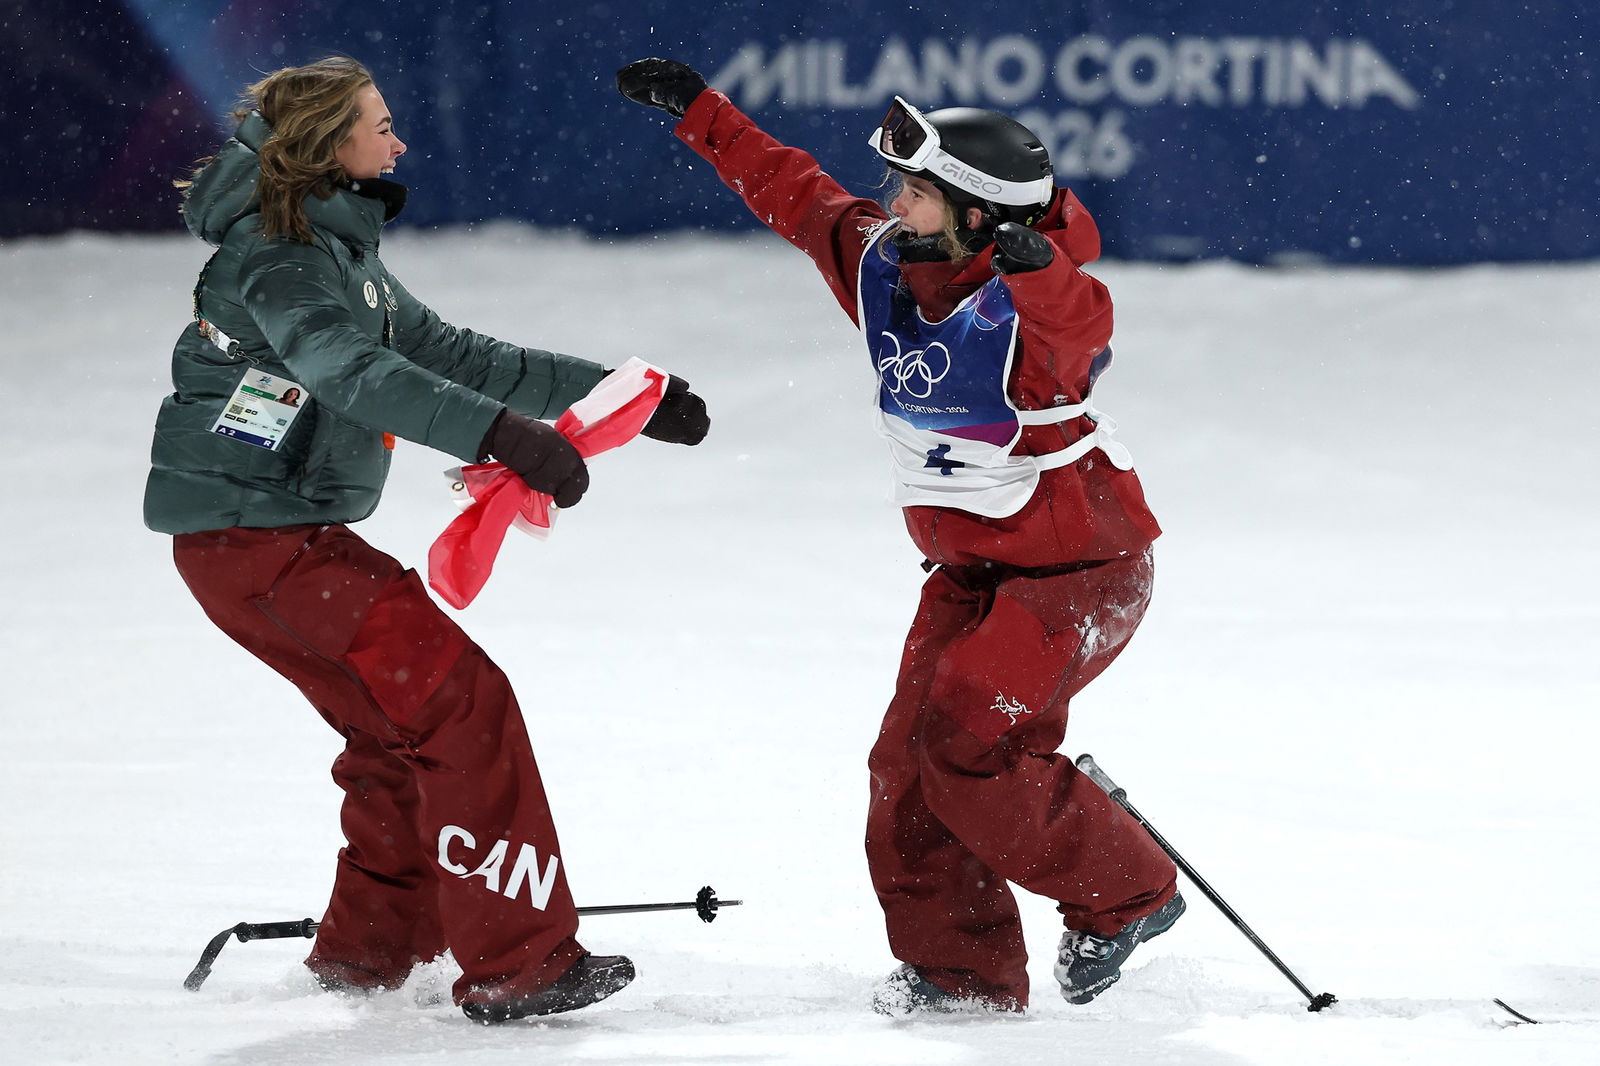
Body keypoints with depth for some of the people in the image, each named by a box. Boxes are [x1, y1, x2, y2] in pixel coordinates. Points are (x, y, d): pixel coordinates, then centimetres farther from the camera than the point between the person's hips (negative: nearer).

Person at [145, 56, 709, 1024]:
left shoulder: (343, 252, 16)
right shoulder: (281, 256, -16)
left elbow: (450, 355, 20)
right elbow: (356, 374, -33)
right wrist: (503, 434, -44)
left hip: (290, 531, 10)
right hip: (249, 535, -10)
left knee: (404, 723, 18)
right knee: (459, 700, -12)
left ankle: (370, 947, 30)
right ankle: (516, 968, -12)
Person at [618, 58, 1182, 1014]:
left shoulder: (1032, 302, -25)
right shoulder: (880, 262, -2)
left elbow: (1076, 324, -48)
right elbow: (796, 192, 12)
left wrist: (1036, 266, -68)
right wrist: (700, 112, 15)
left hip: (1078, 566, -8)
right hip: (971, 566, 8)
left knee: (966, 740, -19)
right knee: (910, 758, -2)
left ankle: (1127, 894, -1)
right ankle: (959, 971, 7)